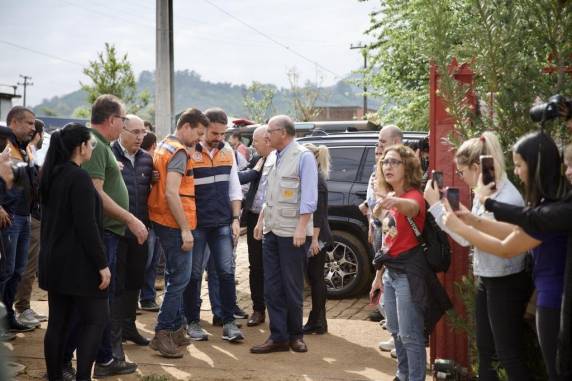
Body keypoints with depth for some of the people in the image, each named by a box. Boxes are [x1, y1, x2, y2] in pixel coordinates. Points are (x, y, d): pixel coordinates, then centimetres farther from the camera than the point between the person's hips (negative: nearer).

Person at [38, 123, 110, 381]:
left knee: (58, 321, 10)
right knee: (95, 319, -2)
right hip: (78, 262, -9)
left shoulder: (52, 175, 10)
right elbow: (87, 226, -20)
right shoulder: (79, 178, -17)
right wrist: (102, 264, -16)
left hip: (54, 260, 9)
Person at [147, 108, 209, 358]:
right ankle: (162, 334, -5)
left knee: (175, 277, 16)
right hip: (174, 223, -10)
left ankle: (176, 328, 23)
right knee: (180, 278, -7)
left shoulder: (164, 146, 16)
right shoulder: (179, 152, -15)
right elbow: (171, 193, -23)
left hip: (164, 222, 10)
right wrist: (185, 229, -22)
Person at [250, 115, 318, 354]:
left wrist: (301, 228, -21)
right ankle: (278, 337, 10)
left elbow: (308, 197, -15)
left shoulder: (303, 157, -9)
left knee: (292, 287, 1)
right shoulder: (276, 158, 15)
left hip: (293, 233, -8)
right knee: (272, 287, 5)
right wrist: (261, 221, 18)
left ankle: (295, 335, 14)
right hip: (271, 231, 8)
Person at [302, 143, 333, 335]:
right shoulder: (315, 177, 14)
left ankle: (317, 322, 2)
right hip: (314, 236, 9)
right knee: (315, 277, 11)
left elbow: (318, 211, -19)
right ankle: (317, 321, 17)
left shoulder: (316, 179, -14)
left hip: (318, 237, -9)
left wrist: (315, 238, -22)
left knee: (316, 277, -4)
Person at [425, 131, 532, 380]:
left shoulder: (507, 199, -25)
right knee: (485, 349, 19)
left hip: (506, 284, -9)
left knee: (508, 354, 0)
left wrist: (435, 205, -19)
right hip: (486, 280, 9)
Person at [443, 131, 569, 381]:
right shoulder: (554, 202, 6)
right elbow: (517, 232, 10)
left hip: (555, 300, -10)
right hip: (555, 296, 10)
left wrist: (459, 227, -9)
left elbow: (506, 249, -17)